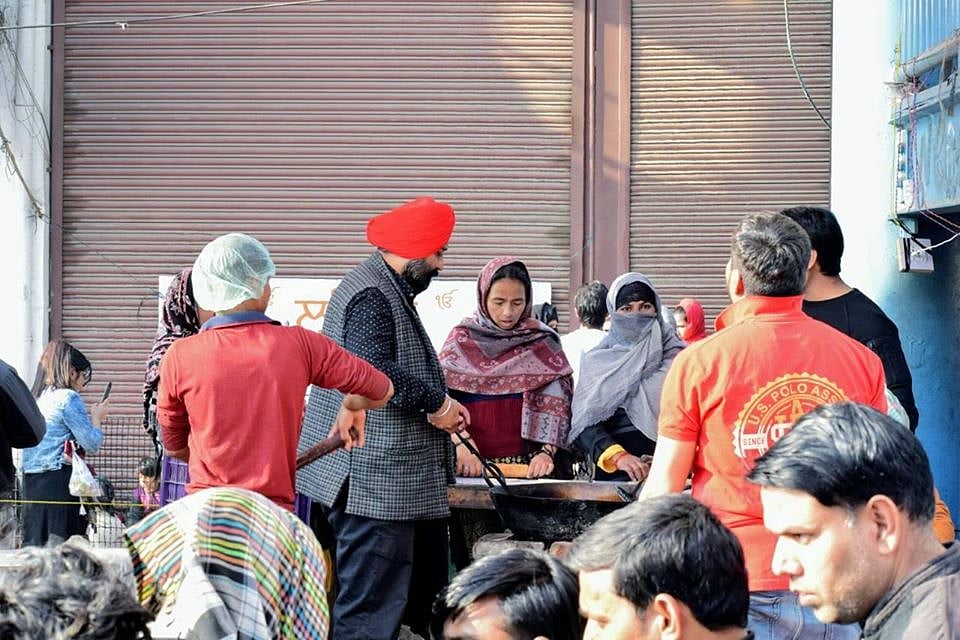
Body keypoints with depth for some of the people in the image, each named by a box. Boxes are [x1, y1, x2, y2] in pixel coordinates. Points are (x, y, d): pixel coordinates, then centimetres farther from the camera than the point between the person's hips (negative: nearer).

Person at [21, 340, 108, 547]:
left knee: (33, 545, 6)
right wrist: (97, 418, 10)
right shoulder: (68, 398, -7)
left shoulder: (35, 398, 15)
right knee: (60, 543, -7)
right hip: (59, 481, -8)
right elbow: (92, 444, -9)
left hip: (31, 481, 8)